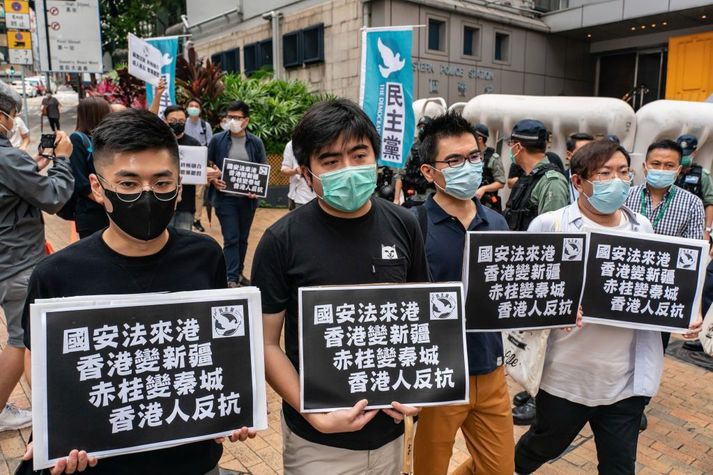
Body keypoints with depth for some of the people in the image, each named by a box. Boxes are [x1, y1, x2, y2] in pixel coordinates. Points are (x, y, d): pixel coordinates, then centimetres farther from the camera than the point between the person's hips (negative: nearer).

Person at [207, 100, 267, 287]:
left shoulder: (256, 142, 3)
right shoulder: (217, 140, 0)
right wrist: (213, 180, -13)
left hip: (248, 198, 2)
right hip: (225, 197, -2)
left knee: (243, 238, 13)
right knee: (231, 239, -5)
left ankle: (238, 272, 28)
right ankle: (232, 278, 1)